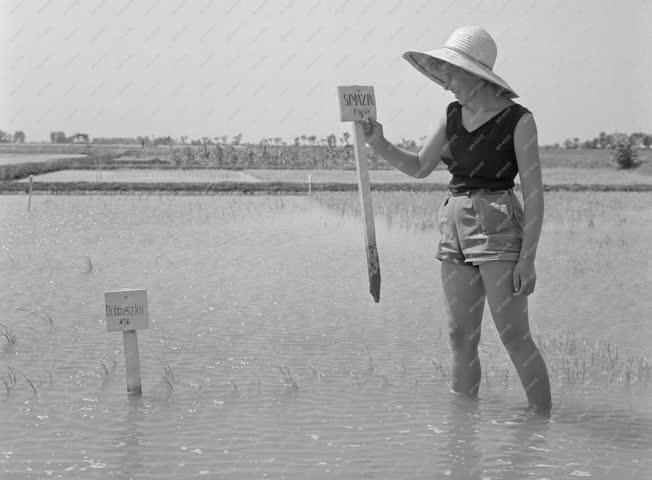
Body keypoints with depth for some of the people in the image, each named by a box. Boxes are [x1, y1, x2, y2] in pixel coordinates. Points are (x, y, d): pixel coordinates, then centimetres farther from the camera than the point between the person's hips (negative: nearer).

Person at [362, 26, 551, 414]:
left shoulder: (517, 120, -9)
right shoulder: (454, 116, 9)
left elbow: (534, 194, -9)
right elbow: (419, 167, 19)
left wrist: (527, 258, -15)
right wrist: (379, 144, 2)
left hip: (500, 232, -6)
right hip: (456, 230, 6)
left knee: (515, 337, -7)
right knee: (461, 338, 7)